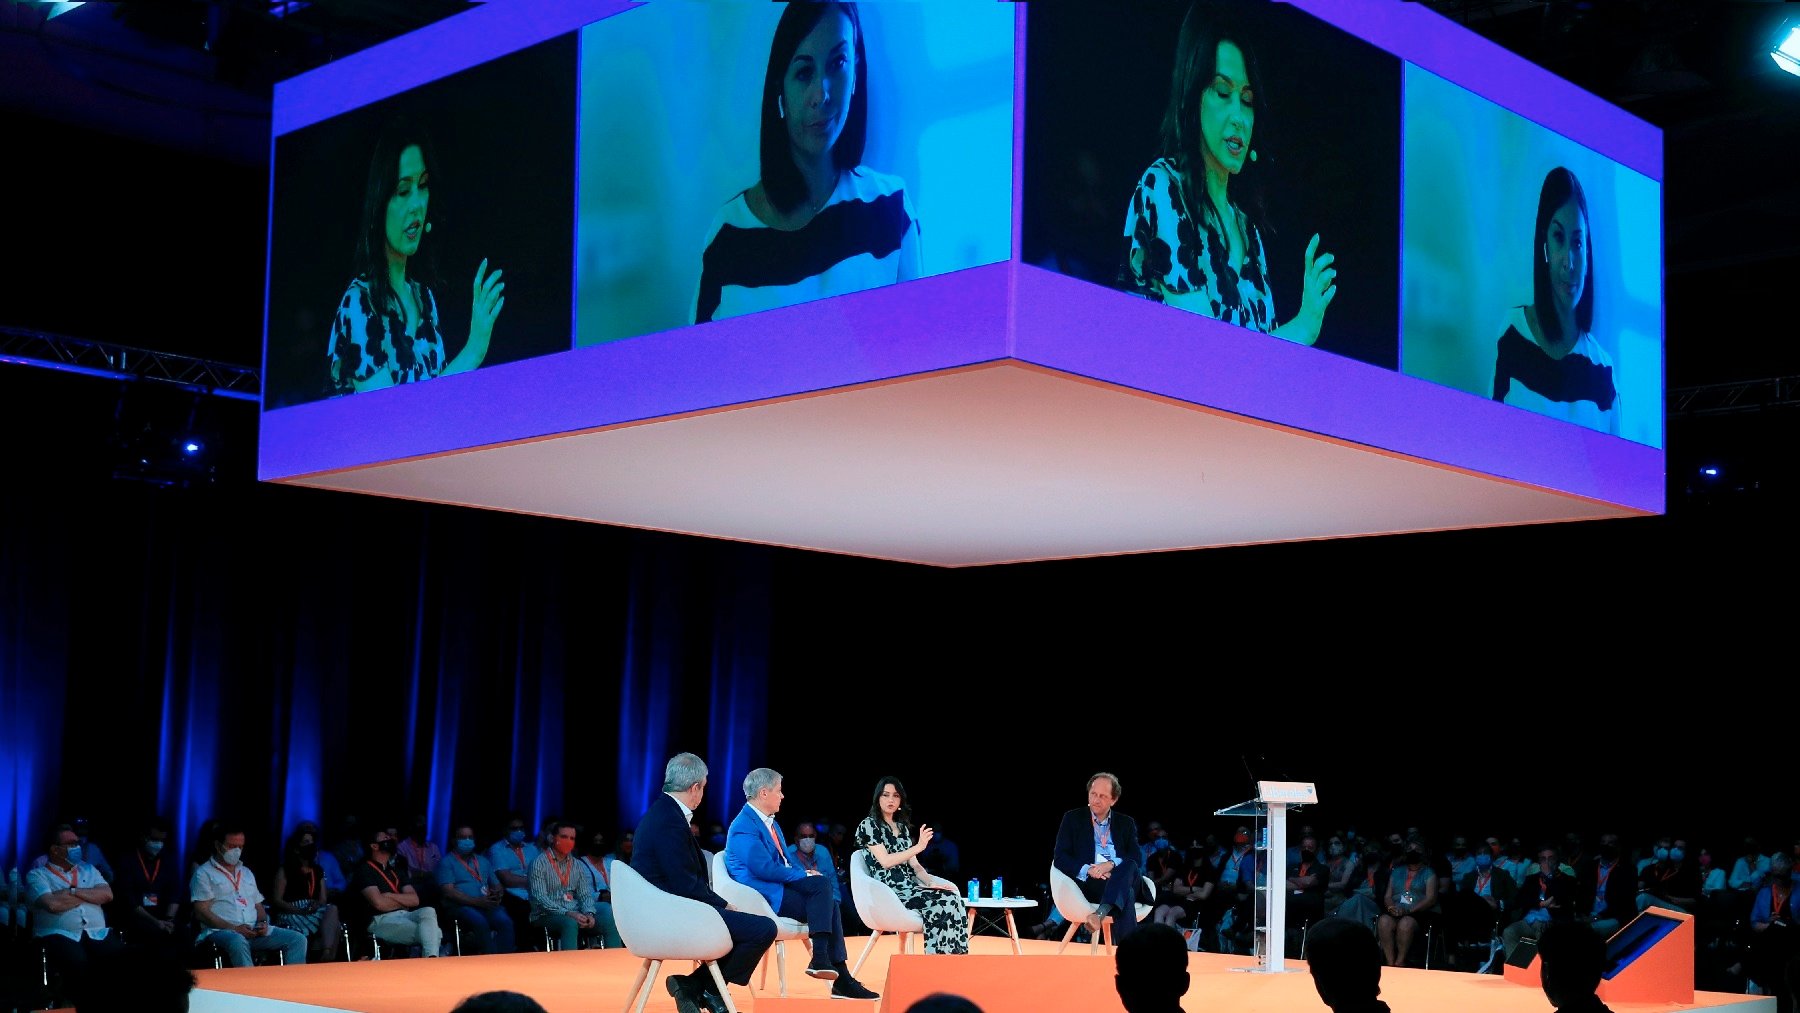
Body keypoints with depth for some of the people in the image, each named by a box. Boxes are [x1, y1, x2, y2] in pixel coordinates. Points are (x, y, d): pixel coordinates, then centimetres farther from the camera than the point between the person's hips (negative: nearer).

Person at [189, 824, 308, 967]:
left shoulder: (247, 873, 27)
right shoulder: (204, 873, 5)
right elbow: (201, 912, -5)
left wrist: (263, 922, 2)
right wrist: (234, 929, -15)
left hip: (254, 931, 6)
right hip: (221, 931, -6)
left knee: (298, 940, -14)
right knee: (238, 942, -42)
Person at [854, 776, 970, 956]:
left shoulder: (902, 827, 21)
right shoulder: (868, 825, 0)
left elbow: (913, 864, 15)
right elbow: (885, 861, -11)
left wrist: (930, 882, -5)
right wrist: (918, 847, -16)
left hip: (909, 887, 6)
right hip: (888, 891, -6)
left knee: (952, 898, -24)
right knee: (941, 903, -30)